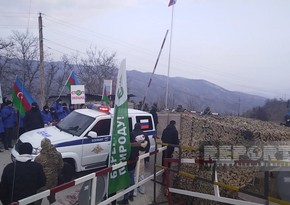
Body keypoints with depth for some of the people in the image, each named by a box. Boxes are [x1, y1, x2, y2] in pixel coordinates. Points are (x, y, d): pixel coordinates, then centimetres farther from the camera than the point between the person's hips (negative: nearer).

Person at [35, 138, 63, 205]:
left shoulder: (39, 158, -20)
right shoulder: (58, 155, -10)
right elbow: (61, 168, -1)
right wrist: (57, 178, 14)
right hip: (53, 182, 3)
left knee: (38, 200, 18)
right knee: (52, 198, 22)